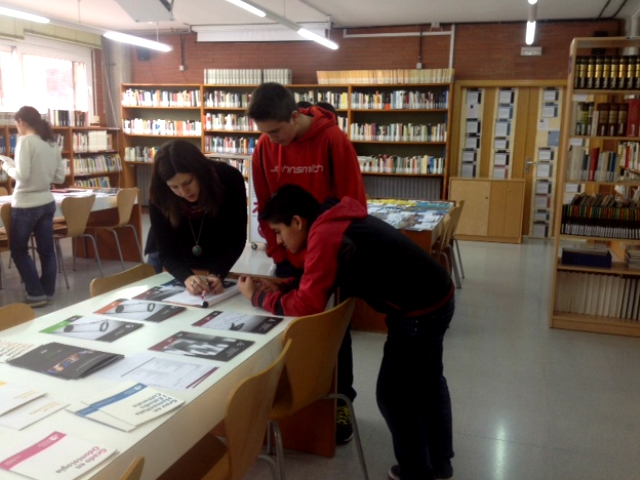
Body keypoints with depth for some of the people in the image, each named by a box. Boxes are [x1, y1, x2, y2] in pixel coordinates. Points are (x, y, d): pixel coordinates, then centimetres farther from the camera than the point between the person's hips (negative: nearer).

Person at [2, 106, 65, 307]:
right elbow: (60, 177, 8)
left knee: (18, 250, 9)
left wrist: (6, 165, -2)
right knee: (46, 250, 11)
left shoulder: (25, 141, -13)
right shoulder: (52, 143, 7)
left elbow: (22, 175, -19)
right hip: (47, 203, 6)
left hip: (26, 205, -6)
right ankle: (48, 292, 17)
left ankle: (36, 293, 8)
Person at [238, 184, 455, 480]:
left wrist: (258, 296, -8)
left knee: (393, 396, 7)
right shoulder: (336, 221, 7)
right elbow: (319, 282, 16)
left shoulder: (325, 235, -23)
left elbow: (307, 305, -22)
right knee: (427, 382, 25)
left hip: (420, 313, -10)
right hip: (435, 297, 10)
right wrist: (279, 288, 7)